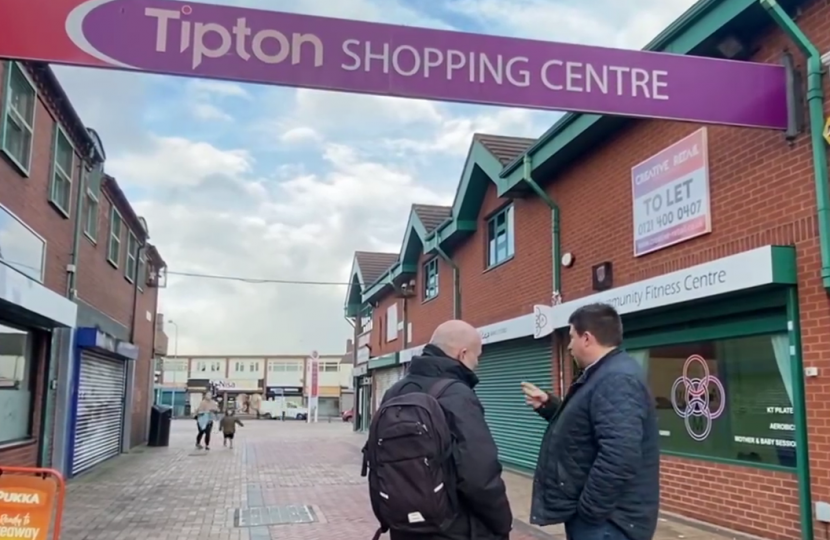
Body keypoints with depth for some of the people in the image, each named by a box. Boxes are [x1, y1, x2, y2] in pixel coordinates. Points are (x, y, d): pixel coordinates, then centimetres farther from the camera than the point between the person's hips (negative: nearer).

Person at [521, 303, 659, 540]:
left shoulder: (617, 380, -24)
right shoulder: (605, 374, 13)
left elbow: (619, 458, -33)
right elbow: (581, 423, 26)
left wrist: (589, 511, -25)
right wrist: (548, 404, 15)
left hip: (604, 521, -10)